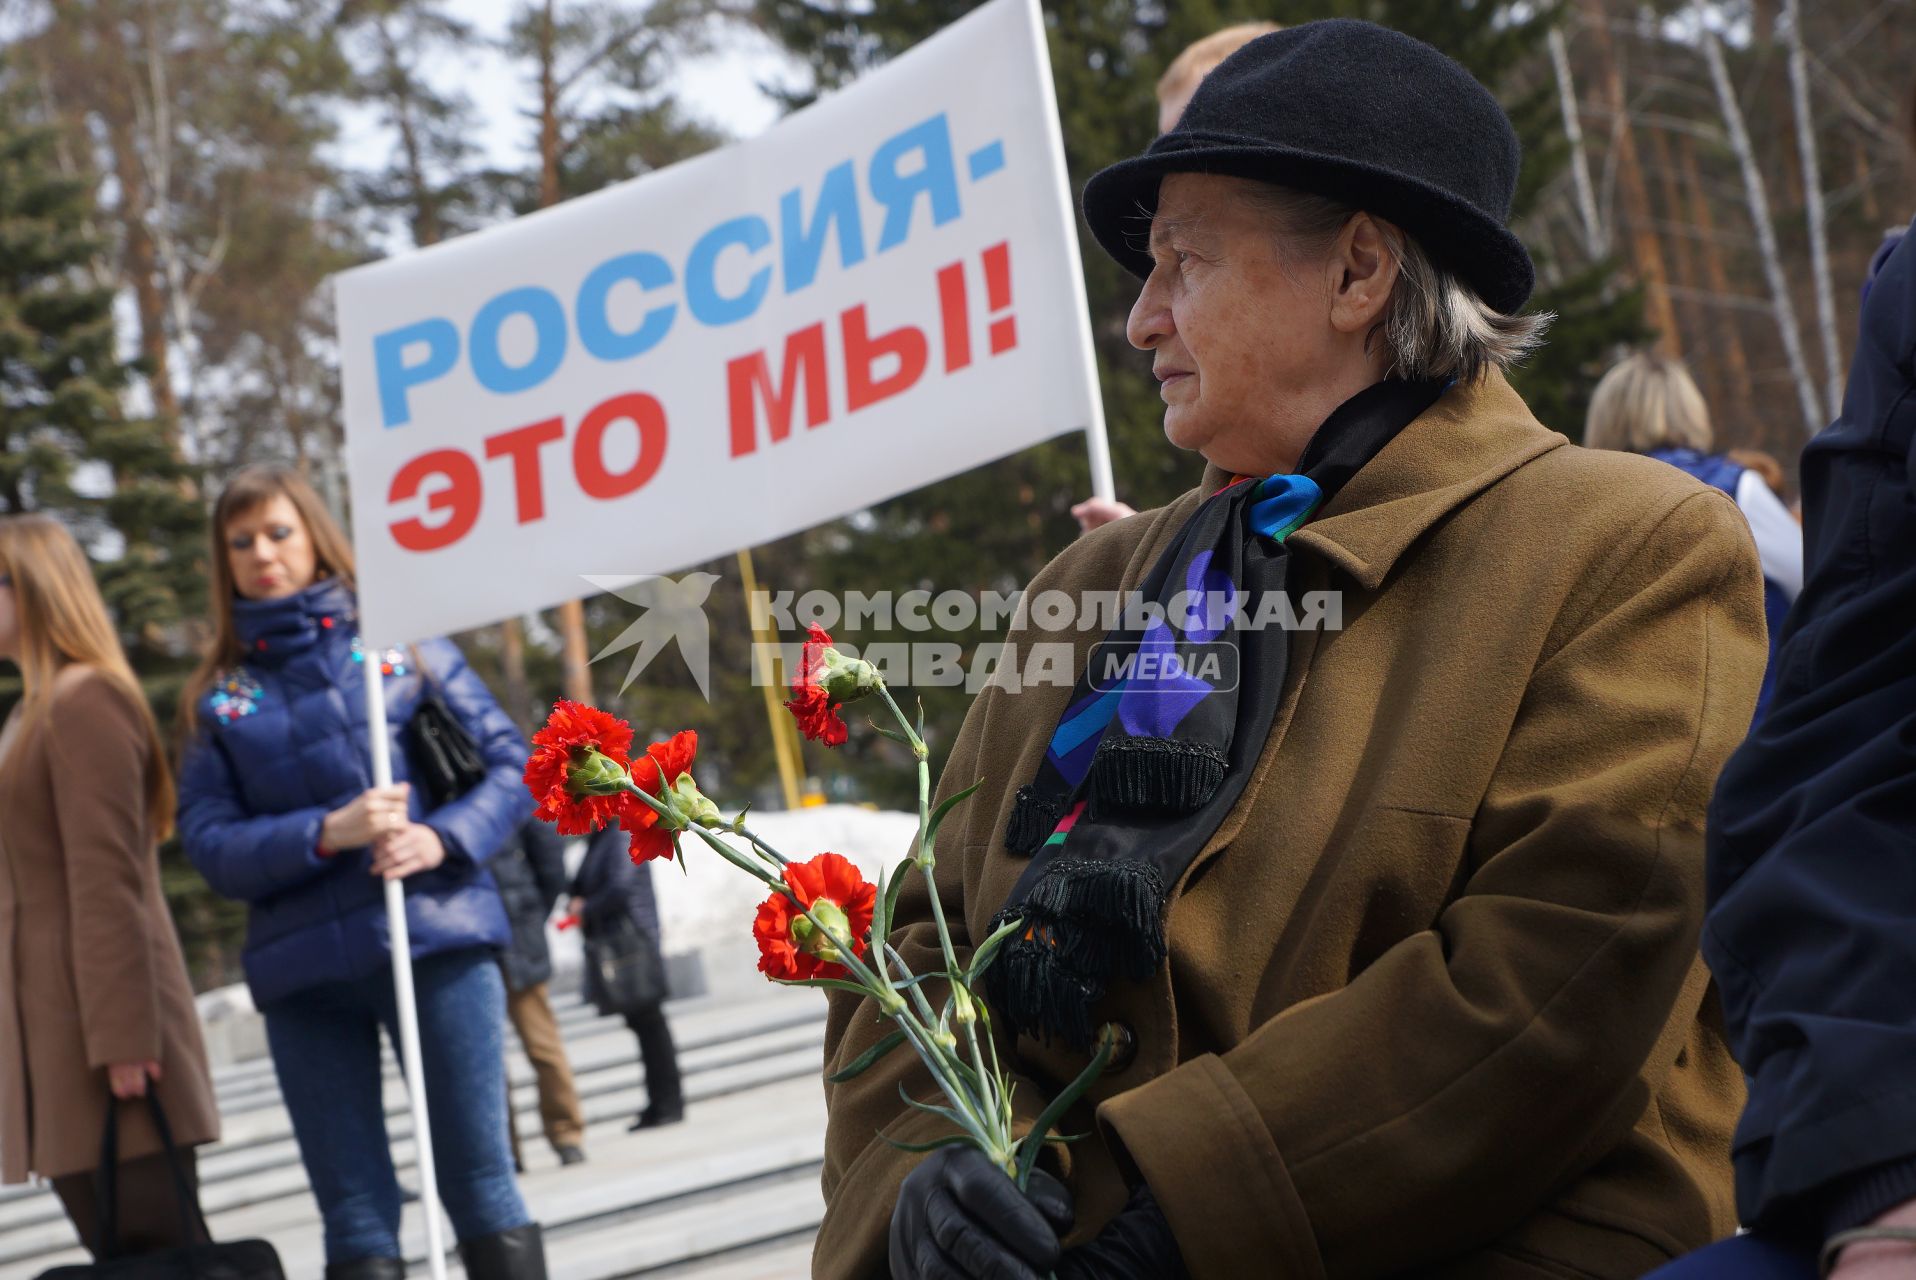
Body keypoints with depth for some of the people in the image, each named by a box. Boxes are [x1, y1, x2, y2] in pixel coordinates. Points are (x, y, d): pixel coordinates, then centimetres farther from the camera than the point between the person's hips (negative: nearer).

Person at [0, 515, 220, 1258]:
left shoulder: (84, 704, -11)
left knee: (154, 1249, -7)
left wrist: (120, 1038, -22)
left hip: (99, 1023, -10)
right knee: (121, 1248, 9)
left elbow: (107, 883, -18)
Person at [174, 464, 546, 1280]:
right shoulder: (217, 697, 10)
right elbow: (209, 842, 0)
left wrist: (445, 839, -12)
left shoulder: (401, 641, 8)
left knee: (480, 1186, 0)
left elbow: (510, 761, 6)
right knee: (354, 1214, 5)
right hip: (304, 968, 1)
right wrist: (326, 834, -15)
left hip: (439, 941, -1)